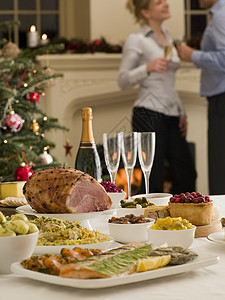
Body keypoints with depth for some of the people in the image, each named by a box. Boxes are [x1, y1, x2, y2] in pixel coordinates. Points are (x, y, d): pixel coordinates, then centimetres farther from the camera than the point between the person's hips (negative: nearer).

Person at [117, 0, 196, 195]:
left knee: (187, 175, 7)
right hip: (149, 115, -8)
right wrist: (148, 68, -25)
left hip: (171, 116, 8)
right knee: (154, 182, -5)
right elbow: (123, 81, -10)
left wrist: (181, 111, 16)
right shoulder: (136, 40, -5)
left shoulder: (167, 36, 17)